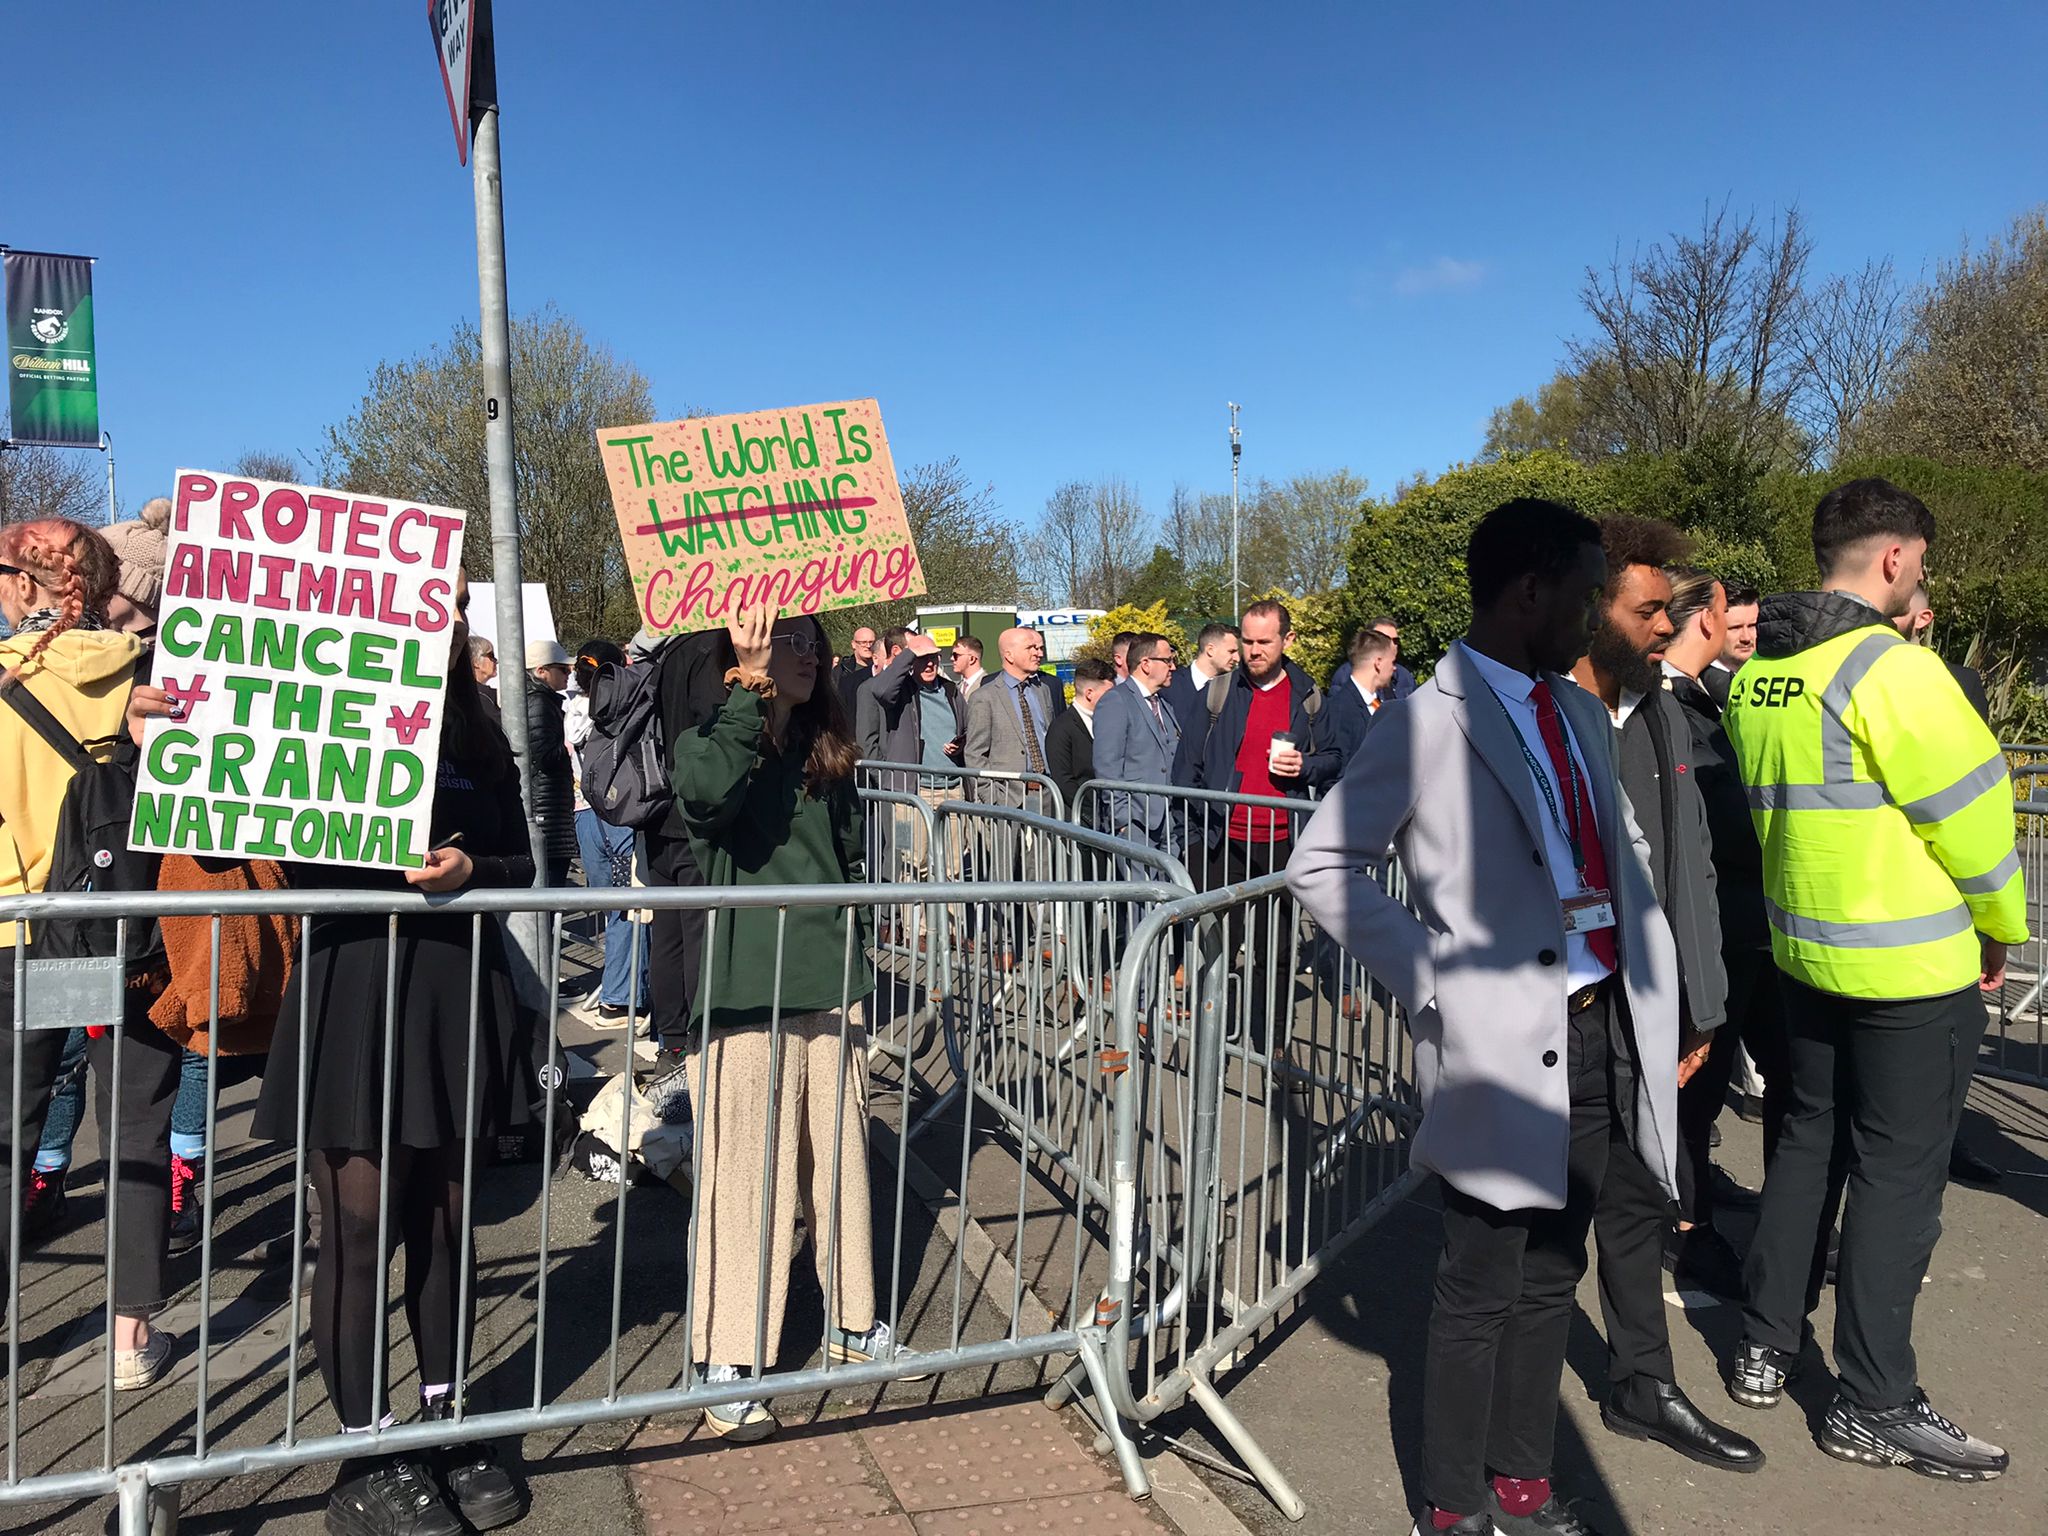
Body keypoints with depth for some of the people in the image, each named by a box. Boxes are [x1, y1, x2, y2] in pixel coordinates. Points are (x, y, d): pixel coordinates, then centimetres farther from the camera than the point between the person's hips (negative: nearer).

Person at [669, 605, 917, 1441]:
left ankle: (852, 1322, 32)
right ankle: (726, 1366, 12)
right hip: (742, 995, -6)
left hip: (827, 990, 6)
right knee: (746, 1176, -1)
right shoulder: (709, 740, -6)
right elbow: (705, 795, -32)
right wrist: (751, 685, -28)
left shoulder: (827, 752, 11)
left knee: (839, 1160, 15)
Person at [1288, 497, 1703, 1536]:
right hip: (1500, 1041, -7)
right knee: (1481, 1293, 7)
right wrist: (1432, 974, -14)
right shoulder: (1429, 722, -12)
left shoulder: (1580, 714, 12)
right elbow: (1321, 866, -10)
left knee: (1549, 1282, 19)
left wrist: (1655, 1007, 7)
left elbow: (1623, 863, 17)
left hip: (1601, 1034, 7)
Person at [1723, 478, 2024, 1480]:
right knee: (1898, 1174, 3)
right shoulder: (1890, 666, -18)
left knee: (1808, 1142, 18)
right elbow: (1968, 812, -14)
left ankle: (1764, 1350, 27)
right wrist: (2000, 926, 2)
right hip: (1914, 963, -7)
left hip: (1804, 947, 7)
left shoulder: (1755, 673, 4)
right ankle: (1872, 1406, 14)